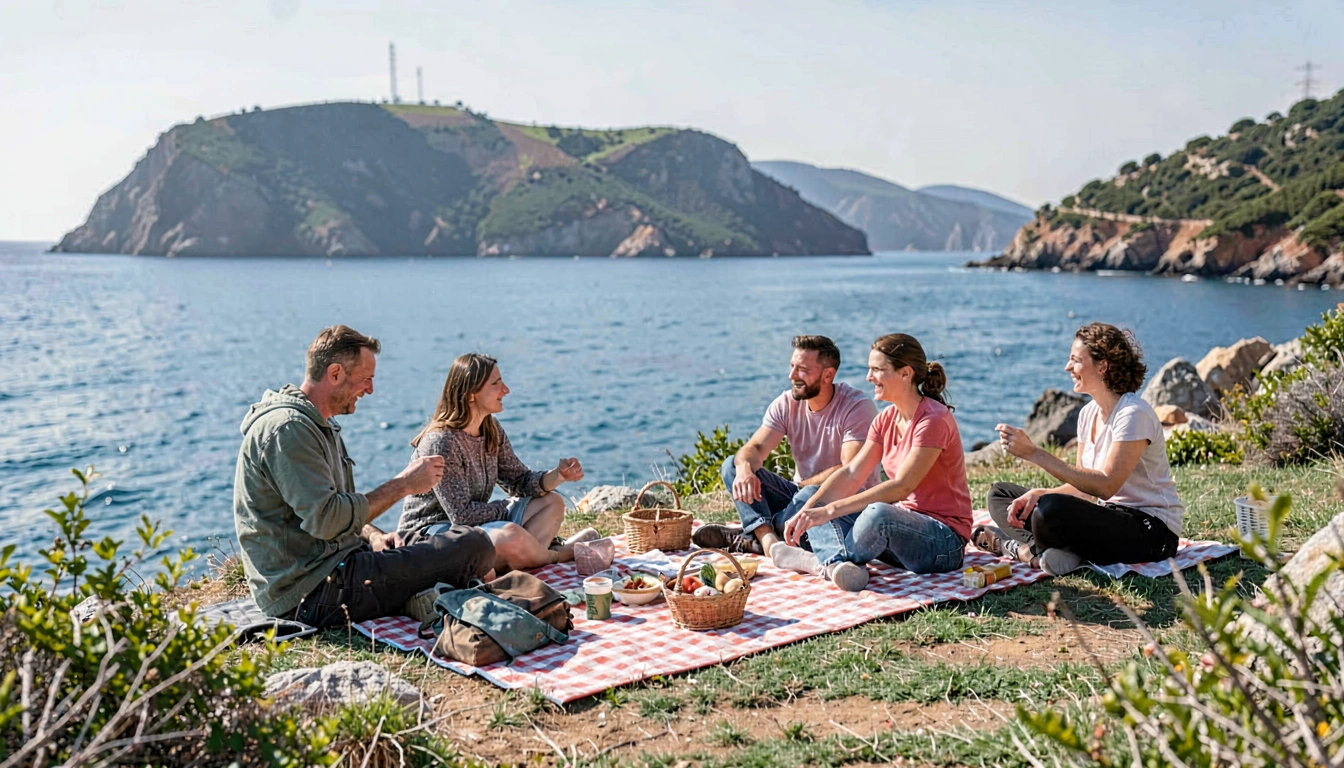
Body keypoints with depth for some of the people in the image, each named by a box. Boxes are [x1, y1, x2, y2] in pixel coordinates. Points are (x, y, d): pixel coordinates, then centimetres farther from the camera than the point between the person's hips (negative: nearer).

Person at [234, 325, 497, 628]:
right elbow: (325, 519, -25)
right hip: (315, 594, -11)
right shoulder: (287, 428, -16)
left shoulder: (318, 425, 19)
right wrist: (402, 484, -16)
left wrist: (373, 536, 3)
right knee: (473, 545, -17)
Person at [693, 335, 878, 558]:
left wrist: (800, 485, -18)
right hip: (800, 493, 6)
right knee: (733, 465, -11)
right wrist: (744, 468, -35)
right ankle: (767, 537, -31)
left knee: (812, 494, -40)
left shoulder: (857, 407, -18)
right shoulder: (786, 403, -2)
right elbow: (756, 447, -12)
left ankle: (751, 535, -17)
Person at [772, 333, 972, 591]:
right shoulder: (886, 419, 8)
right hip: (905, 522, 9)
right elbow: (851, 474, 0)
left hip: (945, 543, -8)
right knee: (818, 500, 2)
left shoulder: (934, 420, -18)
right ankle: (838, 565, -23)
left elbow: (901, 487, -27)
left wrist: (831, 510, -32)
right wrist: (807, 511, -16)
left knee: (878, 514, -38)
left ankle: (822, 561, -15)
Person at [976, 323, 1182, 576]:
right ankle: (1042, 550, -17)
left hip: (1152, 529, -9)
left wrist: (1034, 453, -28)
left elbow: (1105, 486, -27)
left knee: (1051, 510, -37)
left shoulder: (1133, 413, -17)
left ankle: (1024, 548, -8)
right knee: (1000, 493, 6)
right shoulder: (1088, 413, 9)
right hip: (1109, 517, 9)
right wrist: (1038, 493, -12)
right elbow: (1084, 486, 9)